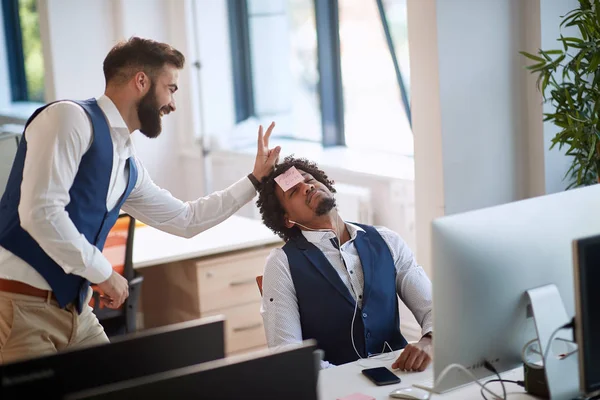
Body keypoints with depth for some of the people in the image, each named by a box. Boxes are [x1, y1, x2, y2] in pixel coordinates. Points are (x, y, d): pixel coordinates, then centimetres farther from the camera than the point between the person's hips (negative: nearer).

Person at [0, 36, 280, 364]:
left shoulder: (129, 167, 14)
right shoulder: (71, 119, -11)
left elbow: (185, 219, 27)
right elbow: (40, 212, -21)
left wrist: (255, 179, 26)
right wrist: (104, 274, -13)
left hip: (73, 309, 9)